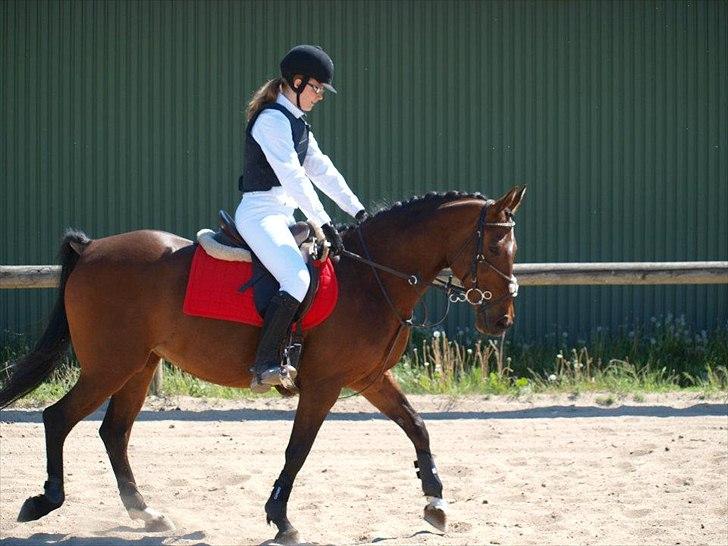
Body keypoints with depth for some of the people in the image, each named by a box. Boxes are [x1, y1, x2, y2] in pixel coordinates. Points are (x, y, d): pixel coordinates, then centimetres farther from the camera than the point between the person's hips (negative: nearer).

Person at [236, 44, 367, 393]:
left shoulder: (297, 124, 18)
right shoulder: (273, 119, -13)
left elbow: (323, 171, 18)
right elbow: (293, 177, -20)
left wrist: (357, 211, 9)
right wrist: (324, 225, -23)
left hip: (283, 216, 11)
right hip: (260, 213, -11)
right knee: (299, 280, -28)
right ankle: (265, 365, -28)